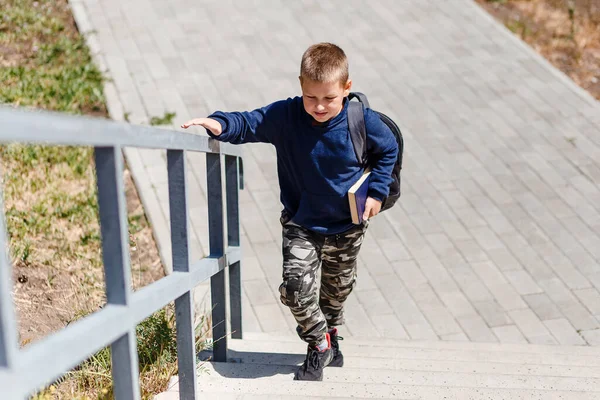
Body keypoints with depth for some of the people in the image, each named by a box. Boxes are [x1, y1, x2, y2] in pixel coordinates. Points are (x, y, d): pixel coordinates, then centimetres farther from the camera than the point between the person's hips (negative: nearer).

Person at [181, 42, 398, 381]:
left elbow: (389, 150, 1)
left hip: (346, 228, 1)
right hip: (301, 226, -1)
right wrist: (220, 124, -34)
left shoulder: (363, 121, -16)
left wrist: (377, 191, -7)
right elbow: (249, 124, -13)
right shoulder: (285, 116, -18)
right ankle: (320, 344, 10)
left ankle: (329, 336, 52)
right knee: (297, 287, -18)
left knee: (336, 290, 20)